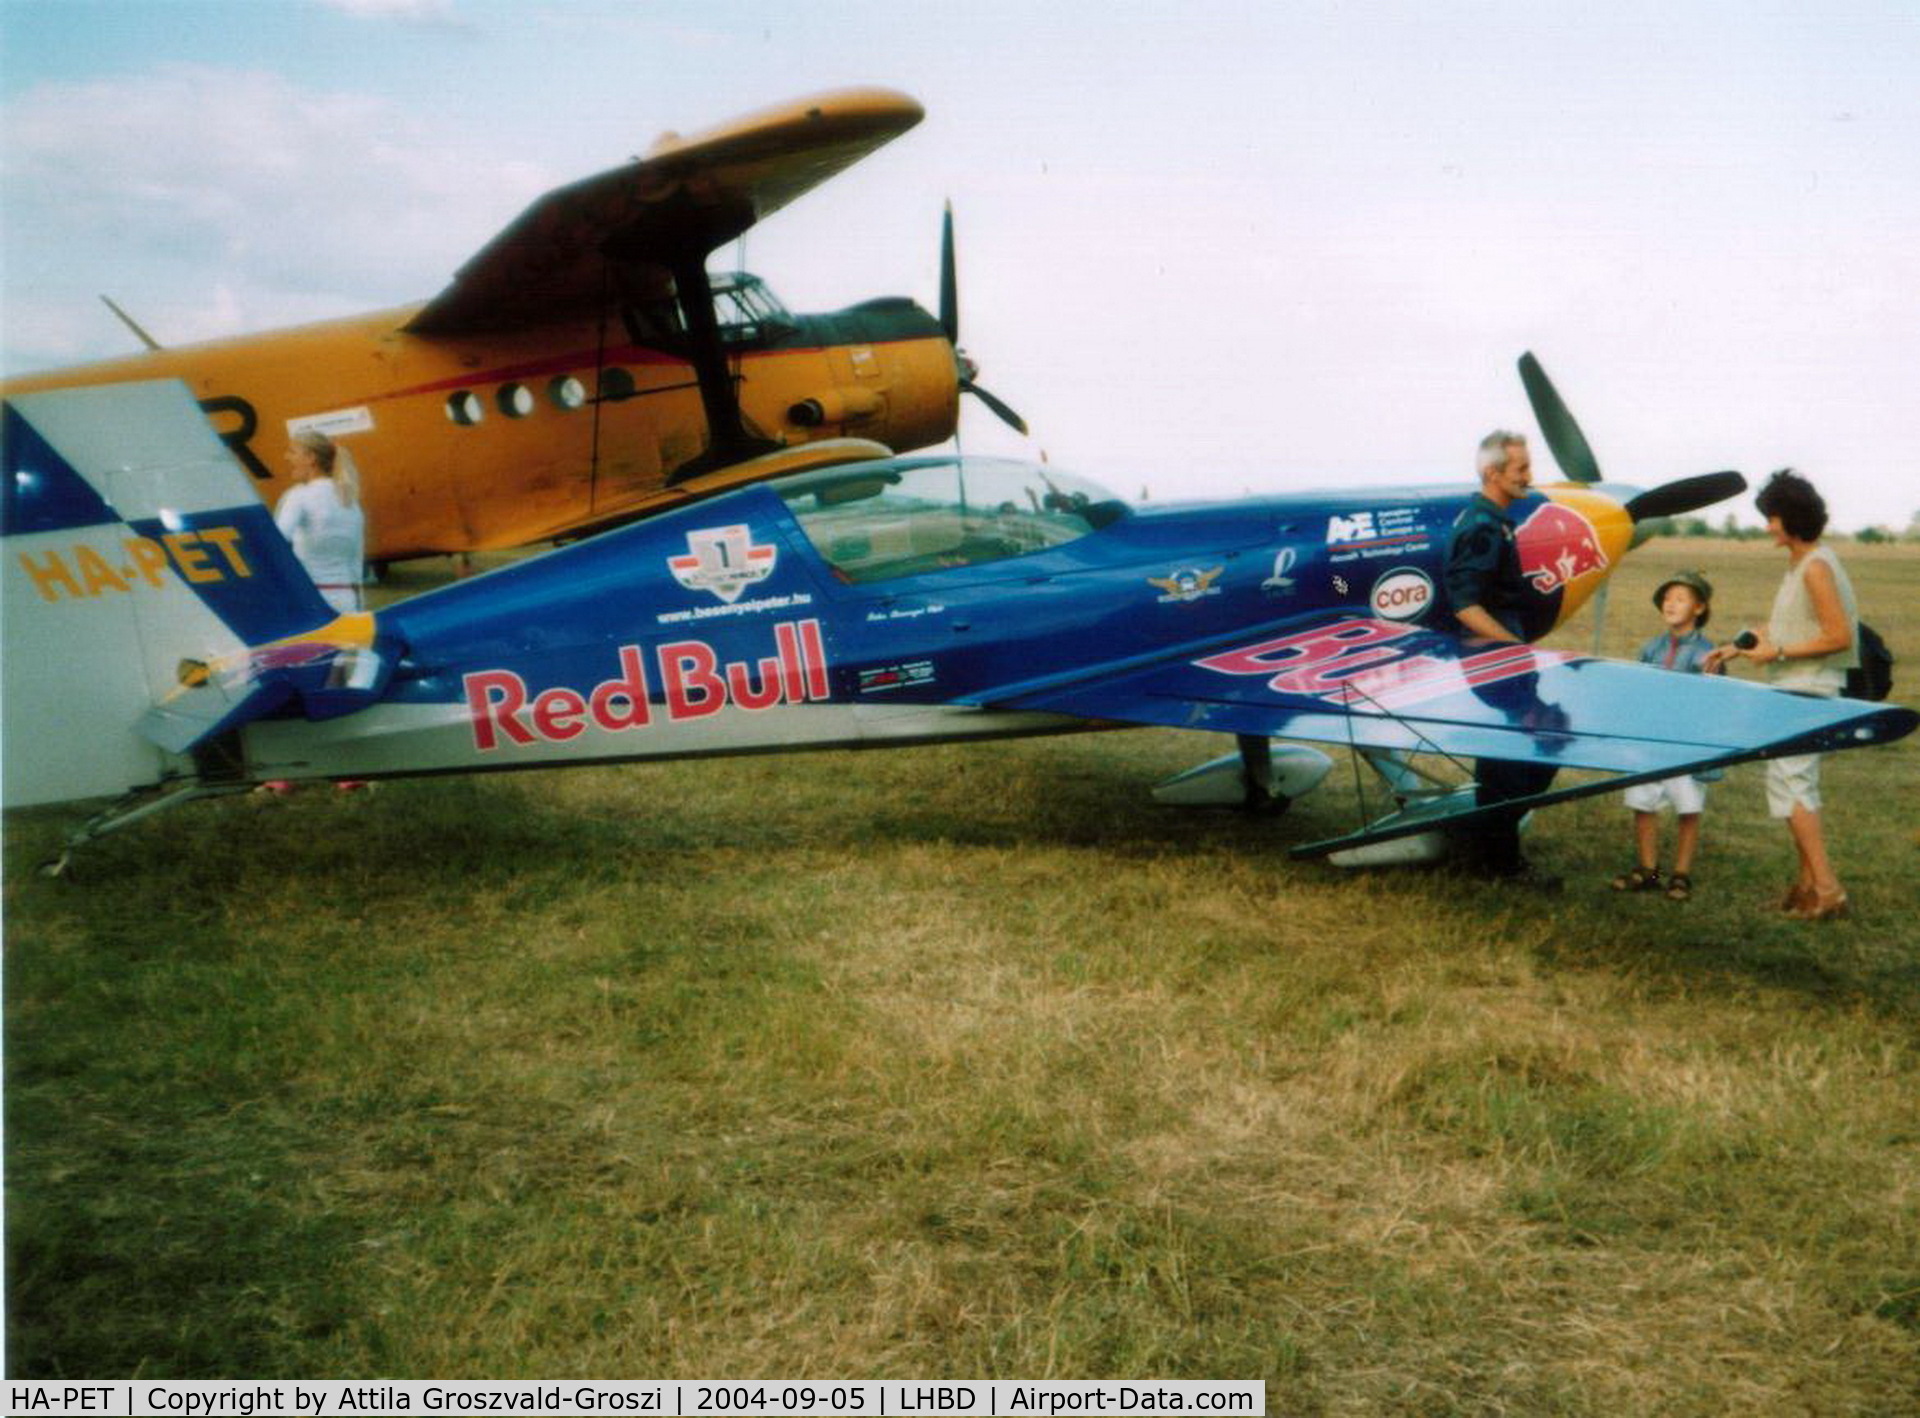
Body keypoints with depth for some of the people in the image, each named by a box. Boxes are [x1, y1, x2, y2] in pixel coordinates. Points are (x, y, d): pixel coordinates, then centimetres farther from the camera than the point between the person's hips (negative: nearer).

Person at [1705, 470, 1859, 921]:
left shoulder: (1816, 567, -17)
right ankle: (1809, 882, 21)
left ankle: (1827, 890, -9)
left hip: (1809, 691, -10)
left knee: (1788, 780, -11)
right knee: (1796, 782, 13)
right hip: (1793, 688, 10)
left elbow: (1839, 636, -20)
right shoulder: (1798, 564, 12)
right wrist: (1742, 648, 16)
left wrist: (1778, 652, -18)